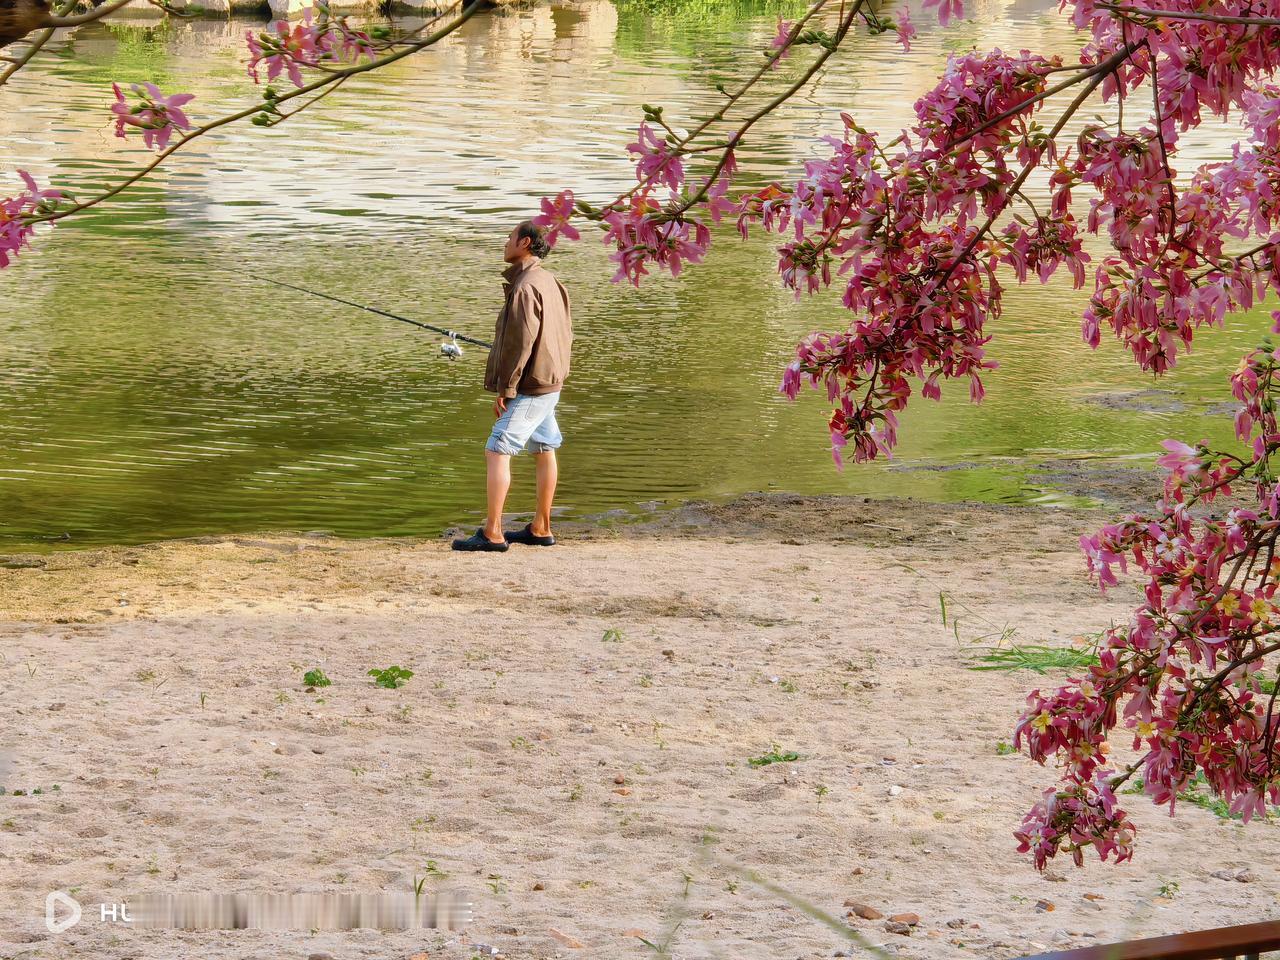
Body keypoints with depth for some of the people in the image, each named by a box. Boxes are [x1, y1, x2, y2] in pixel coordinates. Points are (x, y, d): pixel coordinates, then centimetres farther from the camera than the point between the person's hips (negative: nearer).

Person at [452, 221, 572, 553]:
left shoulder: (525, 288, -19)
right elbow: (565, 333, 19)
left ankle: (492, 534, -16)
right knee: (544, 451, 15)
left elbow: (520, 342, -21)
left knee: (497, 452, -11)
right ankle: (541, 529, 22)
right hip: (551, 382, 11)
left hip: (529, 385, -11)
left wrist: (505, 388, -17)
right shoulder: (551, 283, 12)